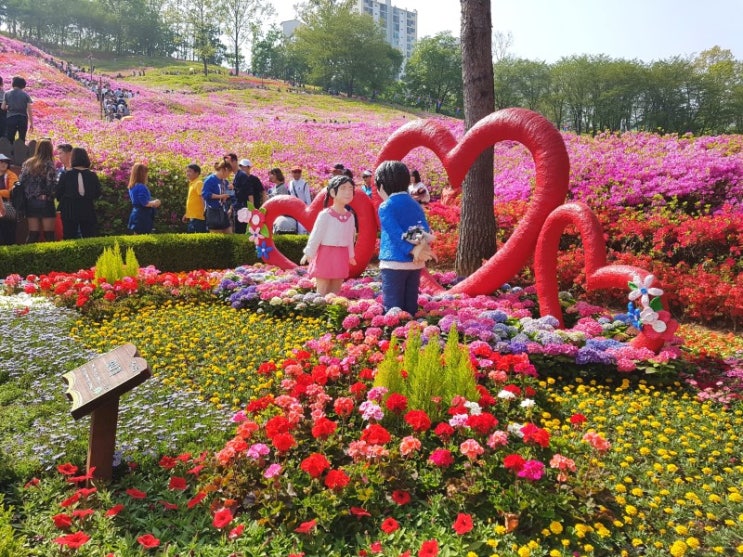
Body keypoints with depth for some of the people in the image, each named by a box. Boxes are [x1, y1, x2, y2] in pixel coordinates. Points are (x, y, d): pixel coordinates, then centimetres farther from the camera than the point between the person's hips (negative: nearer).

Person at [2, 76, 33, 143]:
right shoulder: (25, 95, 1)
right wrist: (31, 123, 1)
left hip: (11, 118, 0)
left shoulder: (7, 94, 3)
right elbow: (29, 110, -3)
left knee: (9, 140, 2)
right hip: (23, 118, 0)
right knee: (22, 140, 5)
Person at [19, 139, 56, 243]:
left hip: (30, 202, 5)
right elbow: (52, 183, -16)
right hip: (45, 202, -5)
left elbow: (21, 181, 6)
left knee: (33, 234, 8)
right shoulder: (48, 164, -7)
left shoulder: (27, 163, 10)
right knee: (49, 234, -2)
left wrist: (30, 194, 13)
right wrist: (49, 195, 2)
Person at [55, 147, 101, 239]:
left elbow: (57, 194, -2)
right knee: (89, 238, 6)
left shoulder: (66, 175, -5)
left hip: (69, 213, -1)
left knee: (69, 238, 5)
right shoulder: (92, 175, -3)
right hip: (88, 212, 1)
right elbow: (97, 194, 4)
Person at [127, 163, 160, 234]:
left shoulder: (132, 187, 11)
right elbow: (145, 203, -21)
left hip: (136, 215, 10)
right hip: (142, 217, -10)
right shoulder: (141, 187, -19)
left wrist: (153, 202, 12)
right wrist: (154, 203, -4)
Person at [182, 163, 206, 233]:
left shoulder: (198, 183, -11)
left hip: (198, 217, -10)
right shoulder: (191, 184, 16)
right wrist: (187, 214, 22)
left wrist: (204, 213, -25)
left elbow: (203, 198, -19)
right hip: (192, 217, 10)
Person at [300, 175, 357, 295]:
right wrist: (308, 253, -9)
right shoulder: (325, 215, -14)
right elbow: (315, 236, -11)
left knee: (335, 292, 14)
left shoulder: (350, 216, 4)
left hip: (341, 256, 6)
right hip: (325, 254, -6)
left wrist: (351, 255, 22)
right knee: (322, 292, 0)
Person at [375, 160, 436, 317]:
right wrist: (422, 248, -12)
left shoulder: (385, 207, -6)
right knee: (410, 307, 12)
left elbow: (396, 234, -16)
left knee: (393, 309, -2)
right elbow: (426, 231, 1)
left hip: (394, 263, -6)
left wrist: (412, 250, -16)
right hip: (416, 264, 6)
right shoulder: (416, 205, 12)